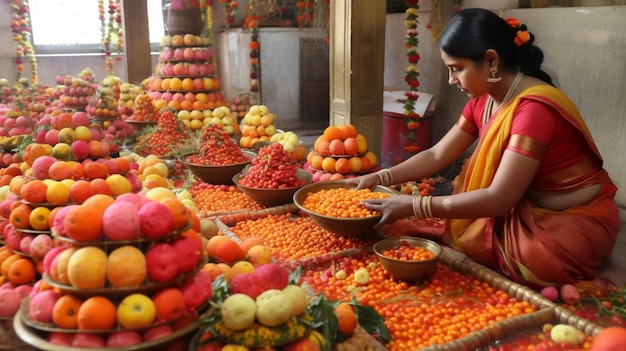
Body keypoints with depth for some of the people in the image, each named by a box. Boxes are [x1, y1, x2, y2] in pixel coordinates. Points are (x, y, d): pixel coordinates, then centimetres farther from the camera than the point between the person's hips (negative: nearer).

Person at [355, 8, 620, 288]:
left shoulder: (536, 108, -28)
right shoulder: (482, 102, 0)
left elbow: (499, 199, -31)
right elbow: (436, 156, 4)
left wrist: (413, 206, -31)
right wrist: (381, 178, -10)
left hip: (576, 219, -7)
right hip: (527, 210, 7)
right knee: (446, 225, -6)